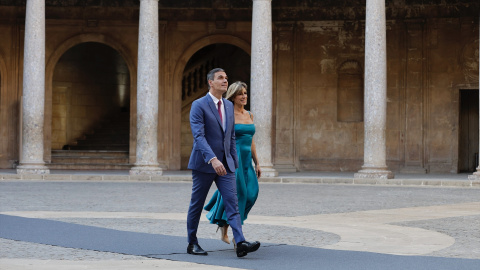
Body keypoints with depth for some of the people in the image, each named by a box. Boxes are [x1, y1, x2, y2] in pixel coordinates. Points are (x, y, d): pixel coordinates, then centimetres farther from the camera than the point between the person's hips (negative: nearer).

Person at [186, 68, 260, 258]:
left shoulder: (228, 106, 12)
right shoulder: (199, 105, -10)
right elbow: (198, 136, -20)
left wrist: (234, 162, 14)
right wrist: (212, 160, -32)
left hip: (225, 164, 5)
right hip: (203, 164, -5)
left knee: (232, 203, -8)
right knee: (196, 205, 6)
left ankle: (241, 244, -17)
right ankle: (192, 244, 20)